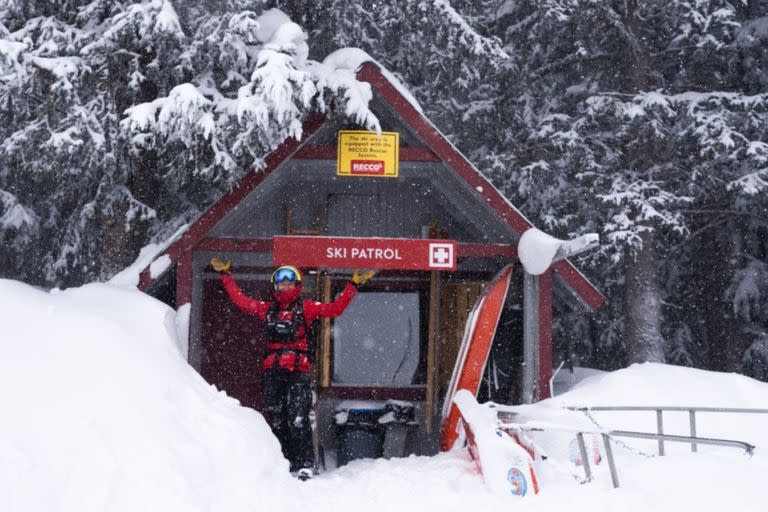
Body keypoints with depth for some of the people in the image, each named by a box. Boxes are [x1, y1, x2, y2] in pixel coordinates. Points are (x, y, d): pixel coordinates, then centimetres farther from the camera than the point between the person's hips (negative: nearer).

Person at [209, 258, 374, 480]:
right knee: (276, 419, 5)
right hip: (272, 370, 4)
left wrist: (353, 285, -4)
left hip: (298, 371, -4)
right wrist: (226, 275, 30)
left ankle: (305, 465, -13)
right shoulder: (267, 309, 17)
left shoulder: (305, 308, 7)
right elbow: (240, 299, 26)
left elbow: (335, 308, 0)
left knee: (298, 419, -13)